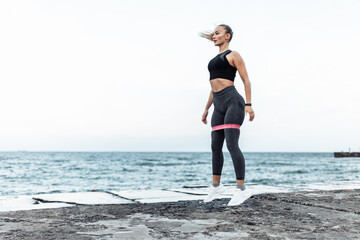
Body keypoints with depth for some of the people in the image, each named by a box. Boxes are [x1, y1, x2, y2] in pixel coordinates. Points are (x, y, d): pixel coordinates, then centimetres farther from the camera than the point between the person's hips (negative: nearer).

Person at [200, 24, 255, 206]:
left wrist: (248, 104, -14)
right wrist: (206, 109, 26)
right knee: (215, 147, 7)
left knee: (232, 145, -15)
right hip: (219, 105, 8)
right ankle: (216, 186, 18)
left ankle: (241, 189, -12)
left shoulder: (233, 55, 4)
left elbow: (246, 81, -3)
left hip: (233, 101, -7)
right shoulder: (215, 60, 25)